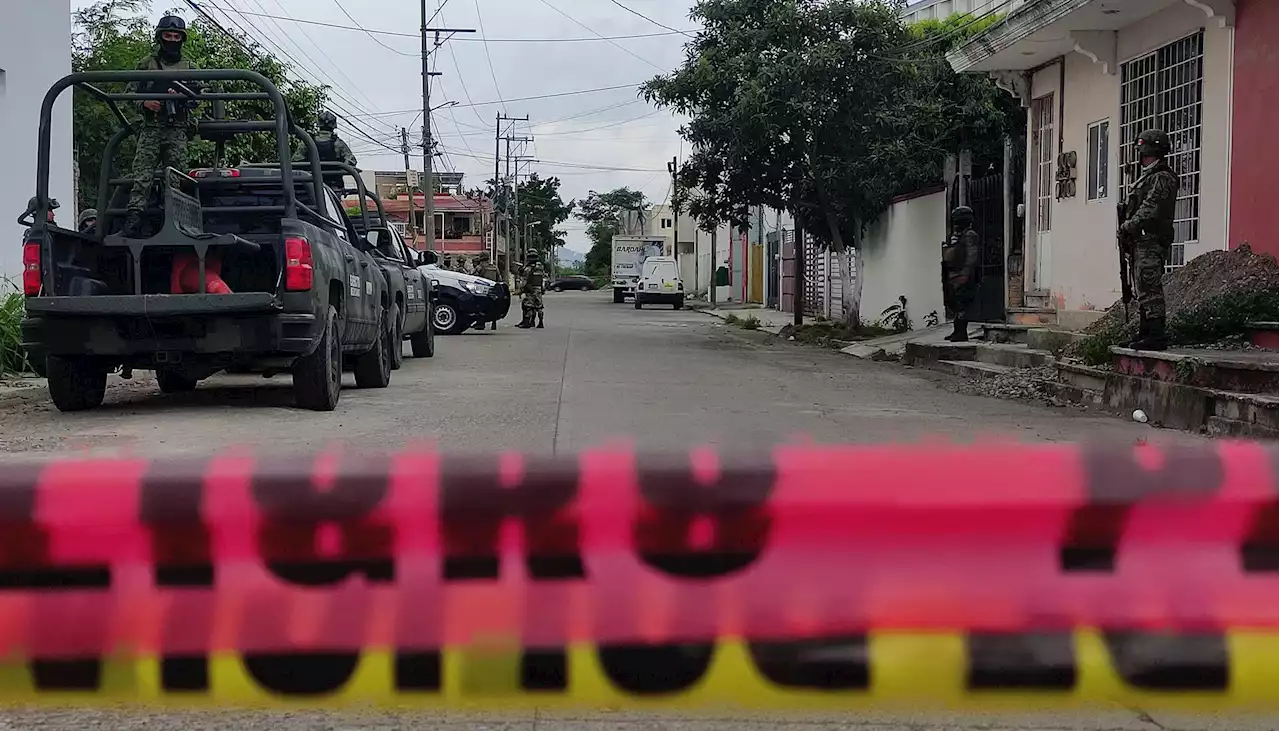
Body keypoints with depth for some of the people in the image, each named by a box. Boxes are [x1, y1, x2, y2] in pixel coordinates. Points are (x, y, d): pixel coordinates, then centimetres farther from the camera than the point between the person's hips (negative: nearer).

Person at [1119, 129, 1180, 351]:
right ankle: (1145, 333, 18)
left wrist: (1127, 228, -14)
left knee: (1150, 289, -13)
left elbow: (1149, 210, -19)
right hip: (1142, 241, 11)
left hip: (1151, 241, -11)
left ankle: (1156, 336, -14)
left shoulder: (1161, 177, -11)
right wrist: (1127, 231, 10)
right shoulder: (1147, 176, 22)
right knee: (1143, 290, 13)